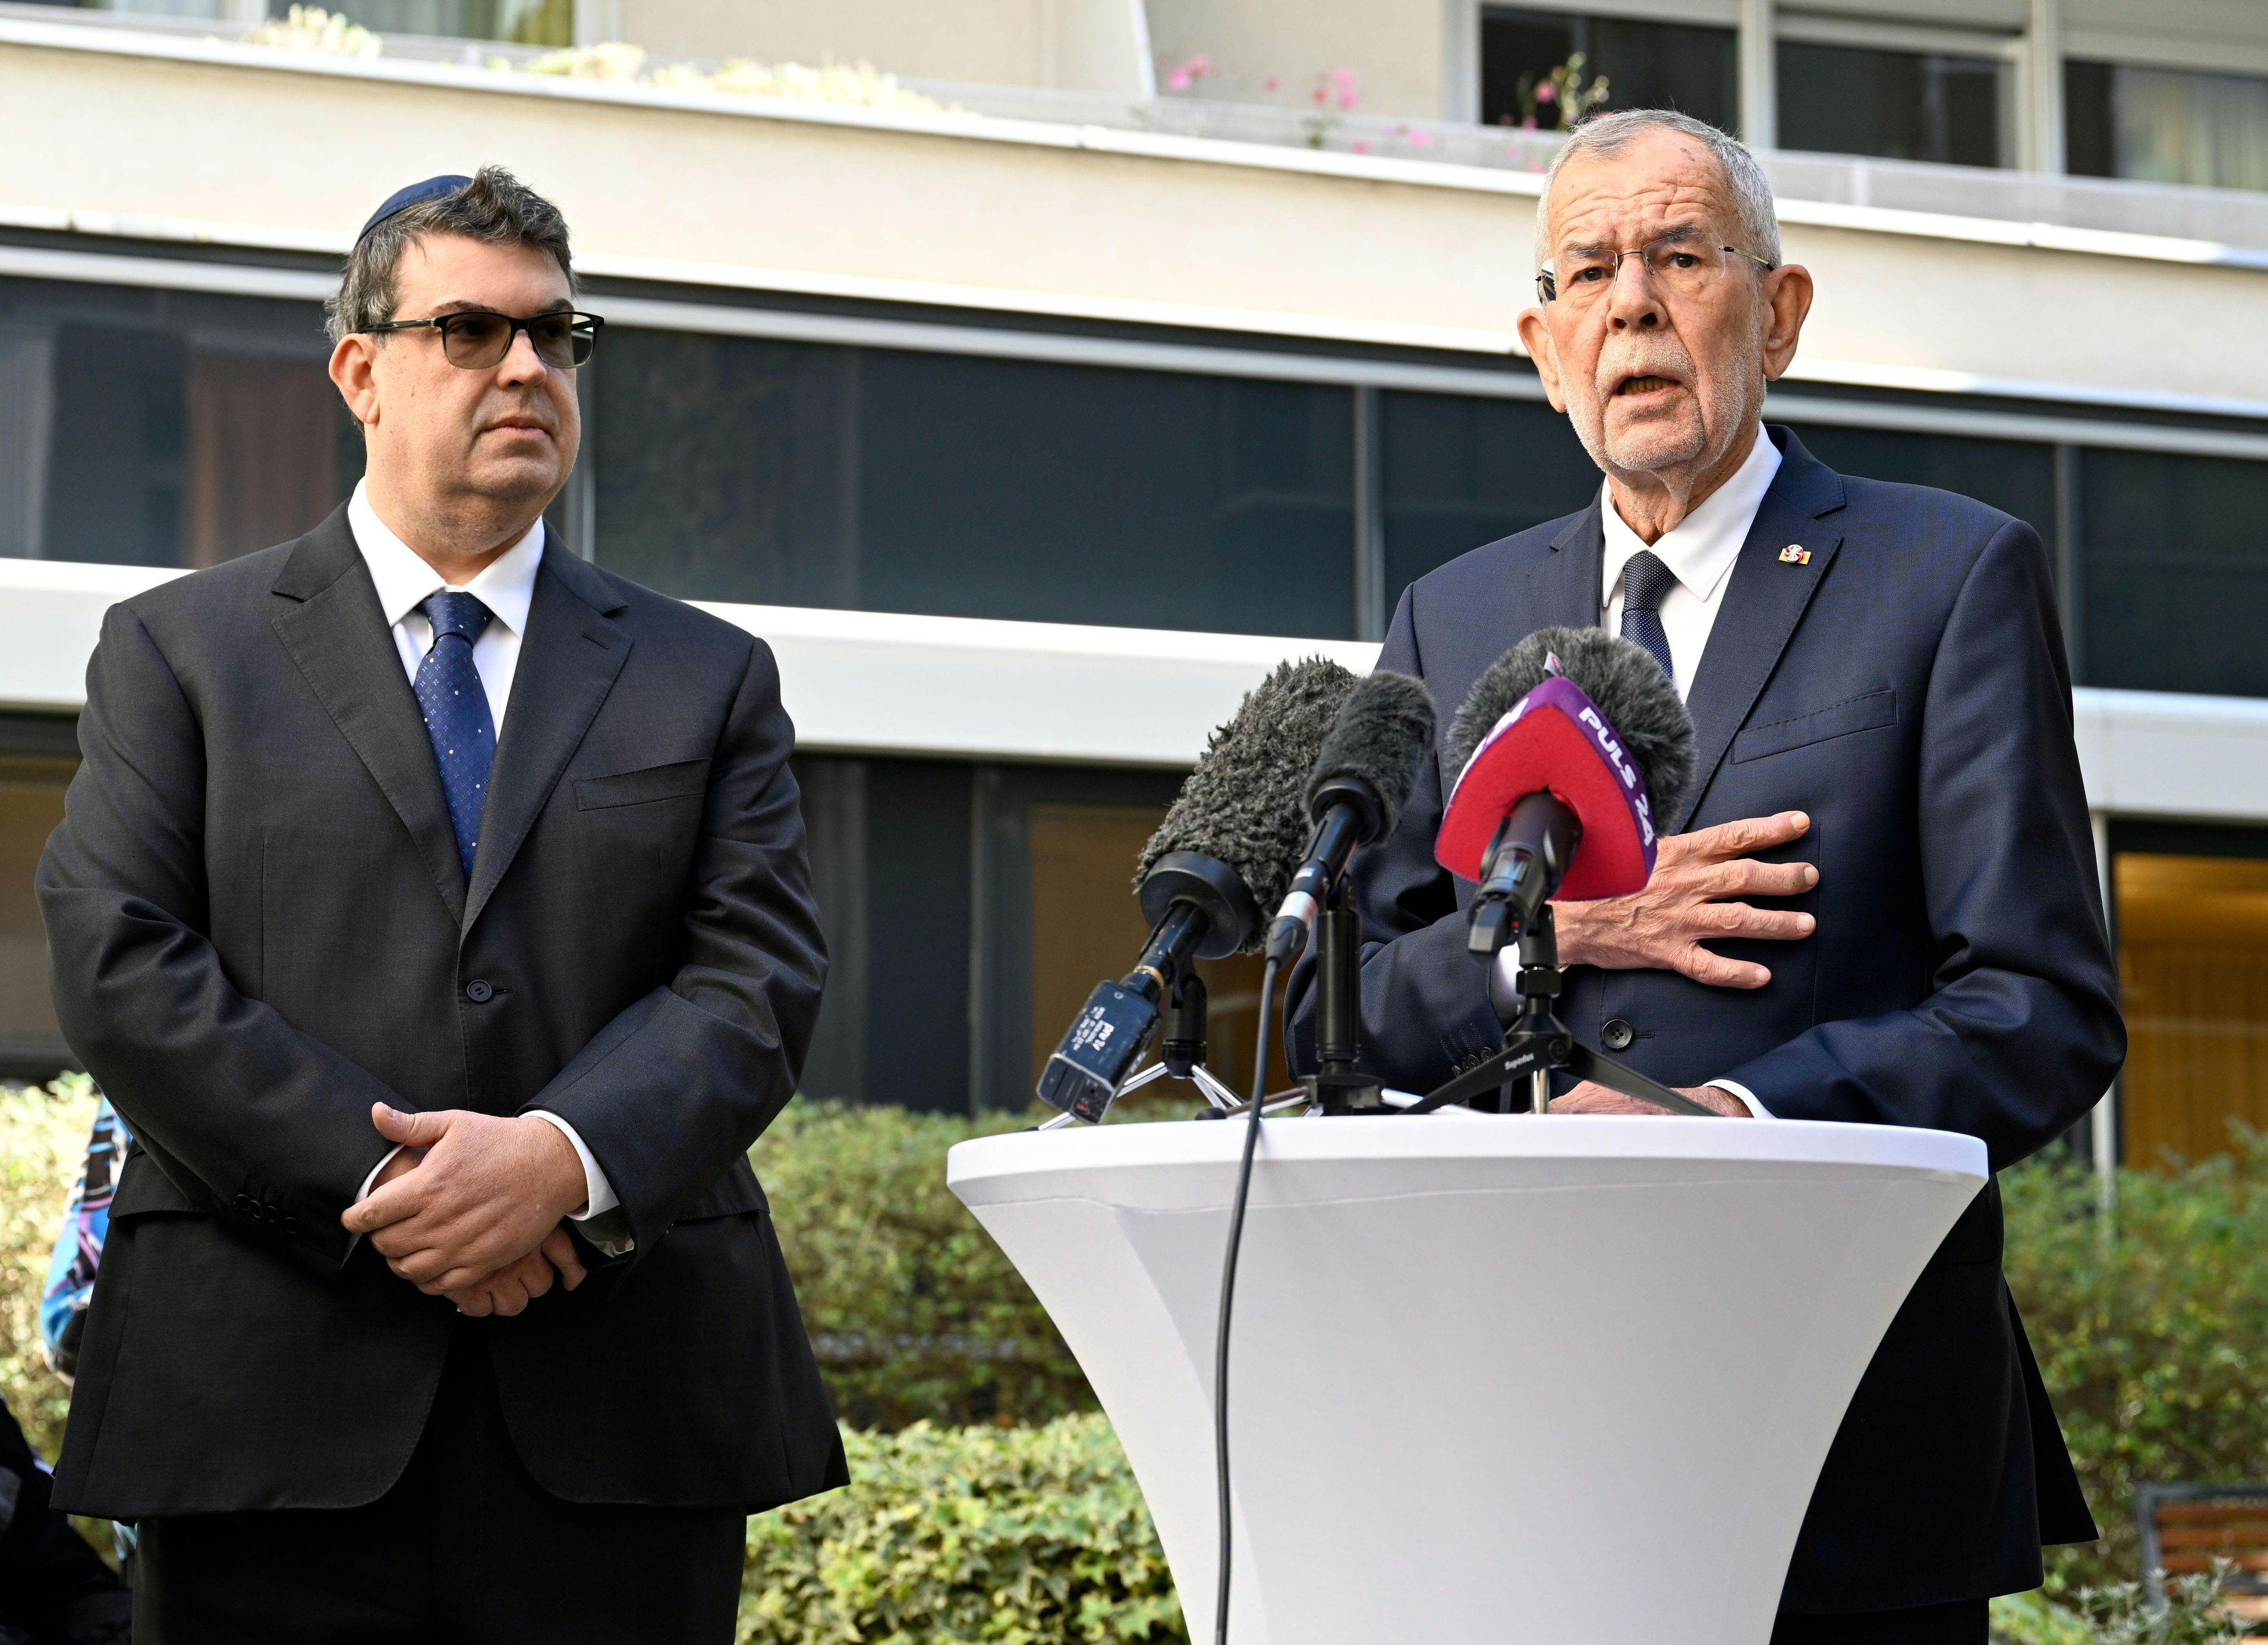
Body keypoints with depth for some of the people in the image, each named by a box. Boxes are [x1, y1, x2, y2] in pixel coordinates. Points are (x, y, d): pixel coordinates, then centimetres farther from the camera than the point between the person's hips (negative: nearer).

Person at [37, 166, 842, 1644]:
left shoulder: (710, 679, 15)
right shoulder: (177, 651, 10)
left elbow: (762, 980, 3)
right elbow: (121, 966, -2)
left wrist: (567, 1160, -15)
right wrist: (379, 1185, -13)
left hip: (621, 1424, 1)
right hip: (274, 1415, -1)